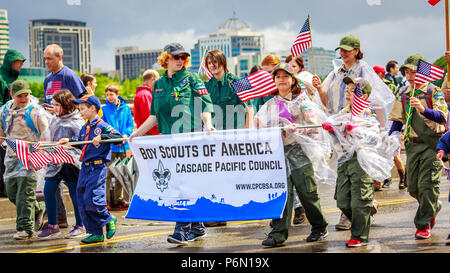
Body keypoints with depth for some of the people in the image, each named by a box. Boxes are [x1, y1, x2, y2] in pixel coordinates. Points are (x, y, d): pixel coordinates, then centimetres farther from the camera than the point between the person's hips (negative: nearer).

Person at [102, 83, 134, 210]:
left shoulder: (125, 108, 7)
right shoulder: (104, 108, 0)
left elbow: (130, 123, 8)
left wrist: (126, 134, -12)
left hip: (123, 146, 3)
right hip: (109, 146, -3)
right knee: (108, 173, -6)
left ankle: (118, 199, 20)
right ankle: (106, 200, -3)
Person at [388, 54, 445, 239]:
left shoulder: (433, 91, -4)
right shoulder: (403, 94, 12)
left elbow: (442, 117, -18)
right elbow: (397, 120, 20)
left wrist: (424, 109, -35)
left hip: (432, 142, -5)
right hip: (413, 144, 5)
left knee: (427, 184, -9)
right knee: (413, 186, 5)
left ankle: (423, 224, 0)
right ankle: (433, 207, 33)